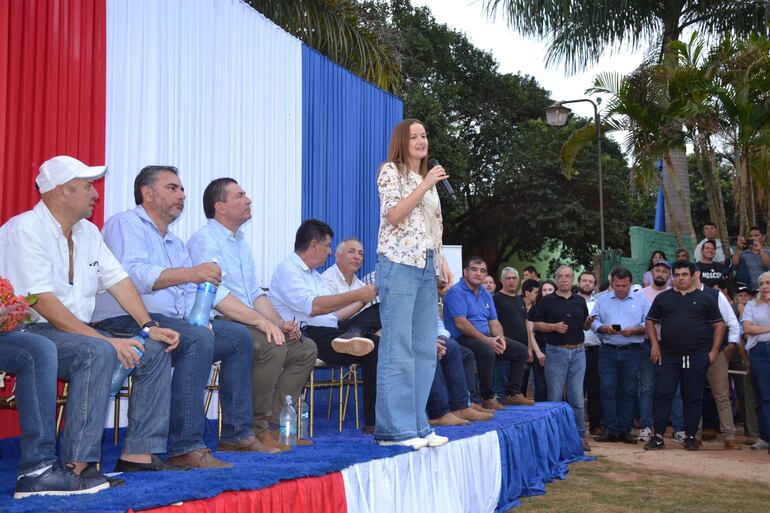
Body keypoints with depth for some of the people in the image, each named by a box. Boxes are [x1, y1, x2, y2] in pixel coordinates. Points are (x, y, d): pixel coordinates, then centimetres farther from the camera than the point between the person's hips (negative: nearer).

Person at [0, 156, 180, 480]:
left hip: (79, 331, 9)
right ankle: (79, 464, -29)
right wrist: (106, 340, -26)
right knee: (98, 353, -34)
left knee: (155, 350, -5)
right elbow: (43, 302, -22)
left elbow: (117, 280, 11)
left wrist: (148, 327, -3)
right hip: (29, 331, -8)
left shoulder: (87, 232, 13)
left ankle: (140, 451, -4)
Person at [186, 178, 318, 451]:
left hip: (248, 325, 10)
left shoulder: (241, 242, 22)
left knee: (306, 348, 1)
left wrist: (279, 323, 6)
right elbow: (217, 296, -22)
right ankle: (255, 429, -18)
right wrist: (262, 322, -27)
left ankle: (273, 423, 1)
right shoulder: (204, 241, -9)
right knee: (272, 347, -31)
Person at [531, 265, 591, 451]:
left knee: (577, 397, 5)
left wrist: (588, 322, -5)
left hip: (578, 352, 3)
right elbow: (536, 324, 1)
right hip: (555, 352, -3)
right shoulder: (547, 301, 2)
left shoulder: (580, 301, 12)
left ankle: (580, 436, 13)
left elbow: (585, 325, 17)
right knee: (555, 396, 2)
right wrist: (554, 327, -14)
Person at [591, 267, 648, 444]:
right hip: (608, 351, 1)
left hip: (632, 351, 0)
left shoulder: (640, 300, 7)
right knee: (607, 390, -3)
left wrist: (634, 330, -15)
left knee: (629, 391, 3)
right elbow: (594, 322, 7)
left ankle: (625, 430, 11)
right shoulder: (602, 300, 10)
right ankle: (610, 430, 2)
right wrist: (604, 328, -12)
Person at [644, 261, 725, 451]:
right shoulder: (663, 298, 9)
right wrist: (655, 345, -1)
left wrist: (714, 350, 0)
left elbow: (719, 325, 8)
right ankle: (658, 436, -1)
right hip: (668, 356, 0)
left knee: (693, 398, 5)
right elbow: (650, 322, 11)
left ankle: (691, 436, 14)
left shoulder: (705, 299, 7)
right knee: (663, 394, -4)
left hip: (697, 357, 0)